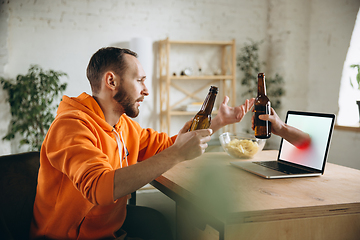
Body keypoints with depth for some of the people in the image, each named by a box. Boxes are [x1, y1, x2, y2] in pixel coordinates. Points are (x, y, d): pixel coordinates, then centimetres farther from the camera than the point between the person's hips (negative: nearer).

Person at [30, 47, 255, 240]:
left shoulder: (125, 125, 4)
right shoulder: (72, 127, -24)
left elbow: (165, 144, 16)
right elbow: (100, 188, -39)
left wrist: (219, 121, 9)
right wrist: (177, 154, -39)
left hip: (111, 219, 8)